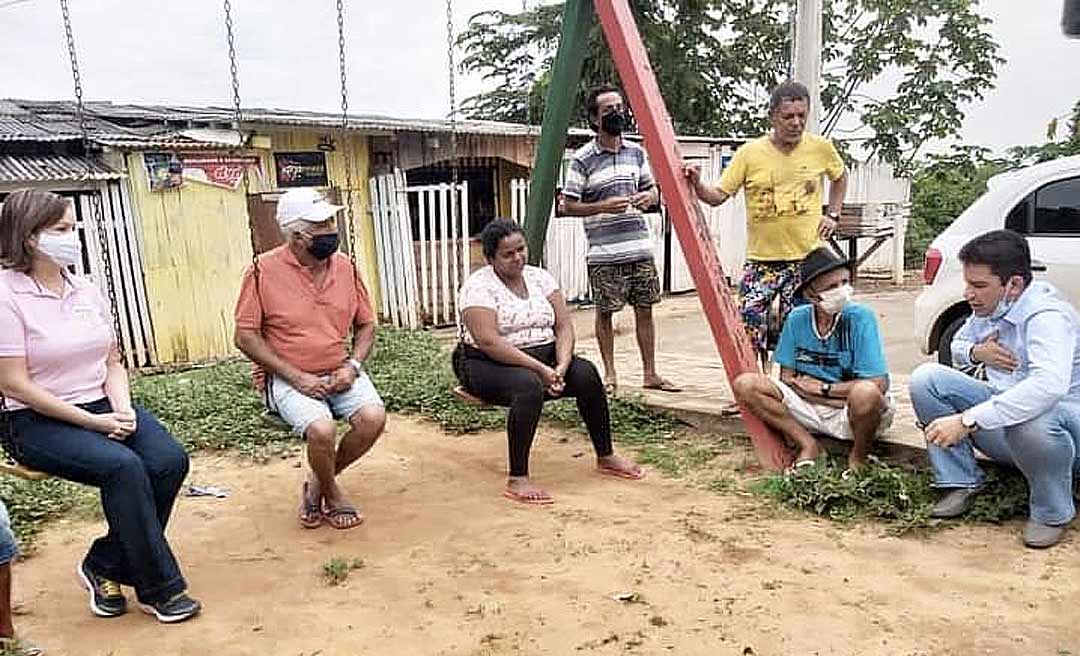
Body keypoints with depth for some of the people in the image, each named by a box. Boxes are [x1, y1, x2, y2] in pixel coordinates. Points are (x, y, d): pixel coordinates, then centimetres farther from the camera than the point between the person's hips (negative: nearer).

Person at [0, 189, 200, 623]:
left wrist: (122, 409, -8)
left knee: (169, 460, -20)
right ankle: (160, 587, -14)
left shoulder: (87, 290, 9)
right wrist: (95, 422, -17)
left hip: (102, 406, 6)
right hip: (40, 421, -5)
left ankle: (105, 566, 1)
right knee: (123, 466, -30)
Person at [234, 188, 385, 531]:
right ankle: (332, 496, 4)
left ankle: (317, 484, 6)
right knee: (322, 429, -29)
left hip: (338, 372, 4)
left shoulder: (344, 266, 3)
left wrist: (353, 366, -7)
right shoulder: (264, 270, -9)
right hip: (288, 377, -4)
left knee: (373, 417, -21)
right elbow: (246, 336, -8)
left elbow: (365, 325, 12)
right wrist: (297, 378, -14)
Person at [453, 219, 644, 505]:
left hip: (543, 358, 6)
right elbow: (488, 342, -22)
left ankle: (606, 457, -1)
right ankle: (517, 481, -29)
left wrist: (561, 366, -17)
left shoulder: (540, 277, 7)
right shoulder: (478, 286, -11)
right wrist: (539, 368, -26)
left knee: (586, 372, -19)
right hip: (488, 364, -5)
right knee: (529, 385, -36)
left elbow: (564, 326, 1)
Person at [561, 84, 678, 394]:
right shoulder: (582, 159, -5)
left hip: (640, 246, 5)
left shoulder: (636, 152, 10)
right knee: (605, 311, 4)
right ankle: (610, 374, 17)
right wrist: (603, 207, -18)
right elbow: (567, 206, -6)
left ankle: (650, 373, 17)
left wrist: (648, 197, -3)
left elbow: (652, 190, 21)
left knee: (645, 309, 7)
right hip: (604, 252, -4)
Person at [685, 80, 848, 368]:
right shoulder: (750, 153, -3)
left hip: (806, 258, 1)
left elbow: (840, 177, 24)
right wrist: (697, 185, -24)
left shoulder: (821, 148, 3)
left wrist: (833, 215, 13)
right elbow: (719, 195, -5)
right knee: (748, 328, -6)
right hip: (761, 259, -1)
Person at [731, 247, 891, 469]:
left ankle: (858, 457, -5)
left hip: (850, 413, -3)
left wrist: (822, 388, -11)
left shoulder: (860, 317, -15)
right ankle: (808, 446, -2)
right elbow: (787, 378, 0)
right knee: (745, 384, -14)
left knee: (865, 394, -39)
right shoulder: (797, 318, -5)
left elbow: (879, 384, -20)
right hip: (811, 409, 3)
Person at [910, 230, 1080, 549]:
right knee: (926, 378, -11)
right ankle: (961, 482, -4)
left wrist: (967, 421, -47)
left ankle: (1052, 513, -12)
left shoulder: (1047, 316, -25)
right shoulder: (987, 308, 0)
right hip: (1005, 409, 7)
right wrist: (976, 352, -6)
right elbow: (958, 344, 21)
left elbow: (1049, 385, -43)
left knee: (1032, 416, -43)